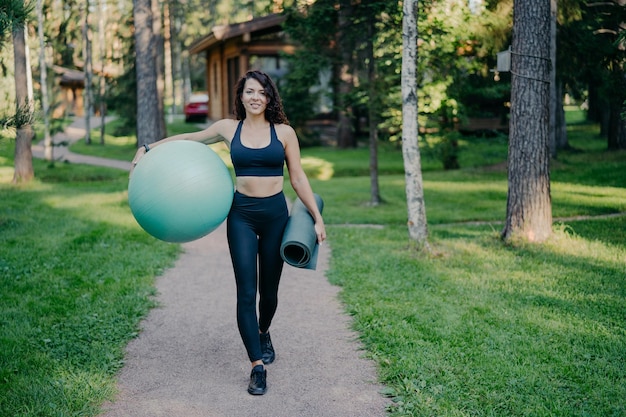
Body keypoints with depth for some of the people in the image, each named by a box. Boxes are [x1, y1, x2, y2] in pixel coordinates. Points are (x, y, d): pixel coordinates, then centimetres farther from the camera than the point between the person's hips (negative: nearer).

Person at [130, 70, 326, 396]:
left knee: (269, 289, 11)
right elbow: (188, 139, 15)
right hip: (241, 215, 0)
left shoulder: (284, 132, 0)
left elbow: (298, 178, 4)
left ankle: (263, 335, 43)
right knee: (246, 292, -7)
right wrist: (148, 148, 10)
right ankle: (258, 366, -2)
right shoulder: (228, 129, 2)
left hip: (275, 213, 0)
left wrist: (317, 217, 2)